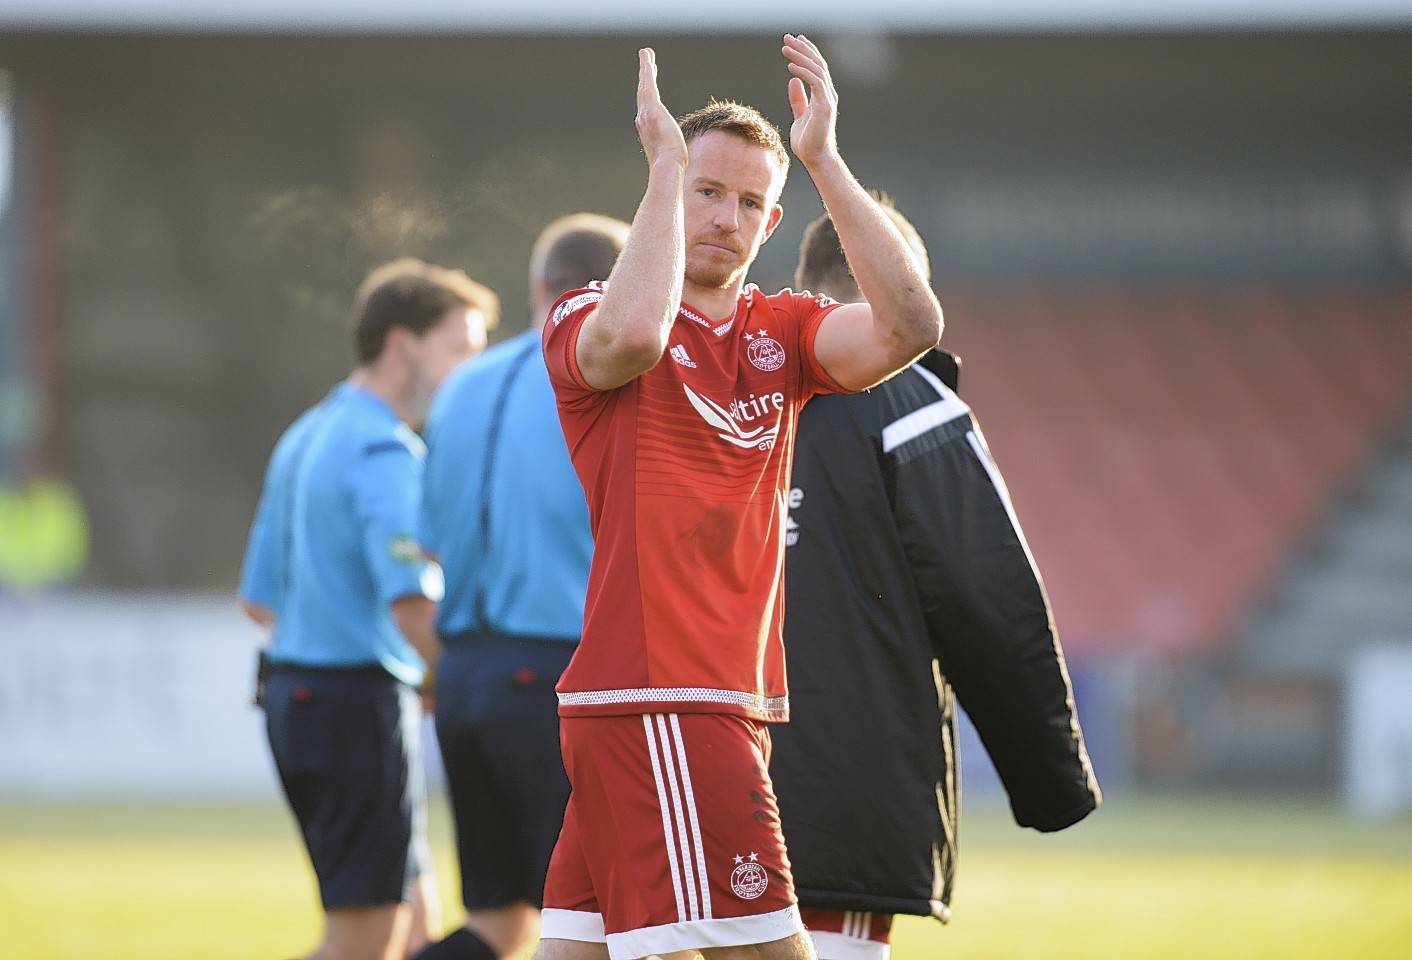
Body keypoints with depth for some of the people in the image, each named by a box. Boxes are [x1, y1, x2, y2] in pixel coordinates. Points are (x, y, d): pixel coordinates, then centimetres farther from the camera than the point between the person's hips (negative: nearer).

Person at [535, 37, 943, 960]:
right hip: (652, 701, -6)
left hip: (732, 702, 6)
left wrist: (822, 158, -8)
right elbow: (634, 333, -26)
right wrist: (667, 161, -15)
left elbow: (909, 326, -4)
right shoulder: (585, 321, -1)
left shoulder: (780, 330, 14)